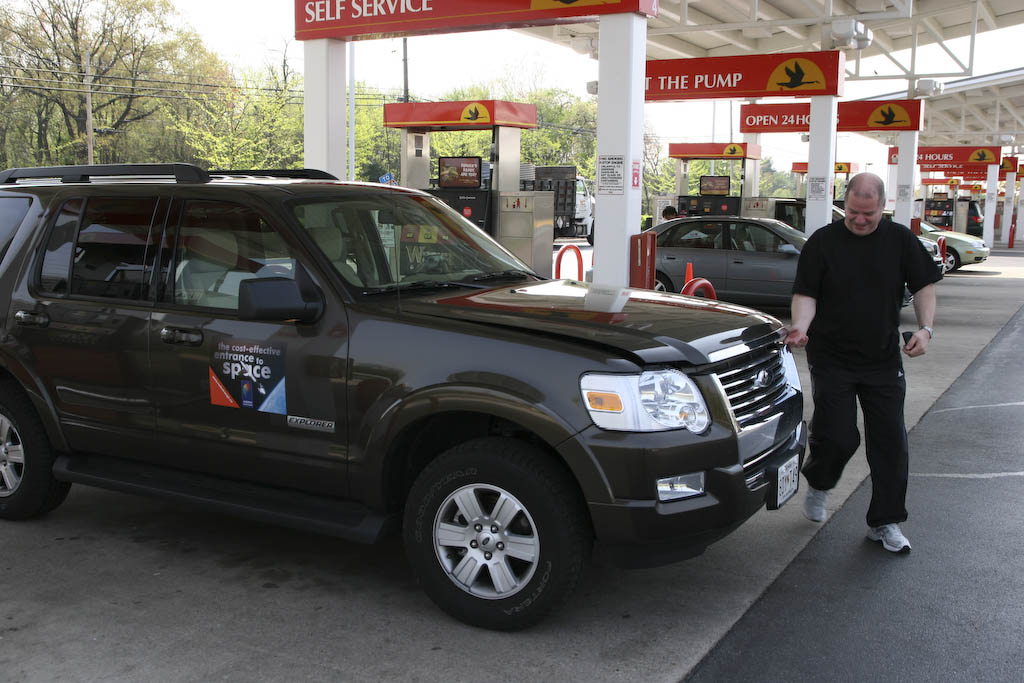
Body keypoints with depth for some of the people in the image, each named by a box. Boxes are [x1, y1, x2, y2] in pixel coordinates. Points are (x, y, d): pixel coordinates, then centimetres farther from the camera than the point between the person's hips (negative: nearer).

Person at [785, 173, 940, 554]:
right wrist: (801, 326, -23)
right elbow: (805, 293, -4)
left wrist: (925, 328, -7)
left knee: (890, 442, 1)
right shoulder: (823, 241, -2)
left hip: (884, 362, 3)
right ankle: (817, 483, 26)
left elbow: (924, 285, 9)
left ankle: (886, 522, 14)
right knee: (838, 437, -7)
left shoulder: (900, 240, 4)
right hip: (831, 361, -2)